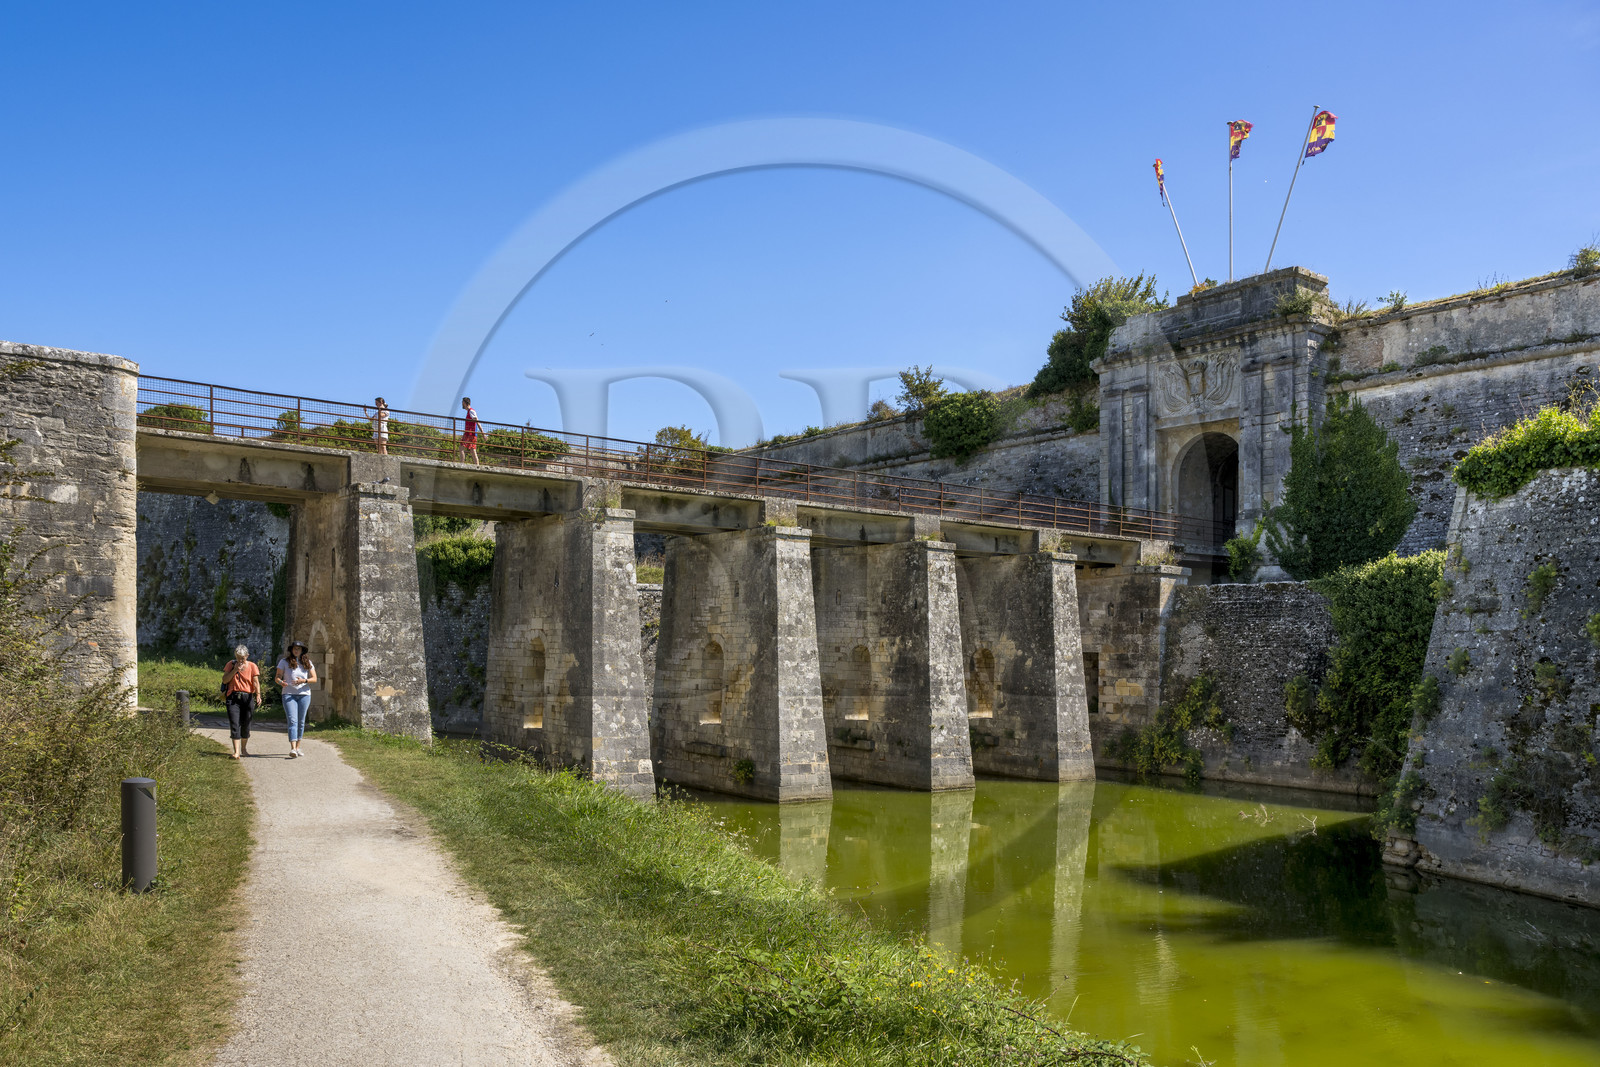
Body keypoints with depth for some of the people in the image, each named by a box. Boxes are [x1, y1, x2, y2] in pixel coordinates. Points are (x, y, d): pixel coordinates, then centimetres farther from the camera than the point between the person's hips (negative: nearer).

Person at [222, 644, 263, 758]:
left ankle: (244, 749, 27)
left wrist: (258, 695, -22)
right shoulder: (230, 665, 6)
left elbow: (256, 682, -7)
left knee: (245, 724, 8)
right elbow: (224, 680, 1)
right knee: (234, 724, -9)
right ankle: (236, 751, -11)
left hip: (247, 697, 0)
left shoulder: (252, 666, 2)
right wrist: (235, 670, -11)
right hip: (233, 697, 0)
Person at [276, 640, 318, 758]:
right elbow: (277, 677, 3)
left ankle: (297, 747, 17)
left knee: (301, 722, 7)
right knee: (292, 721, -14)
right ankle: (292, 749, -23)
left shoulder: (307, 662, 9)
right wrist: (281, 682, -21)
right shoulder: (284, 662, 5)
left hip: (304, 695, 3)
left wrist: (304, 680, -14)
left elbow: (314, 679, 6)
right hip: (289, 694, -3)